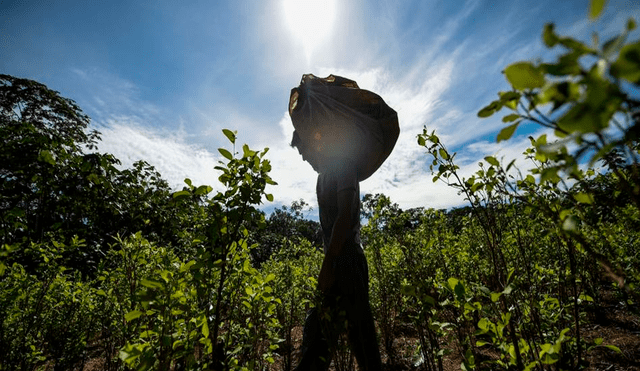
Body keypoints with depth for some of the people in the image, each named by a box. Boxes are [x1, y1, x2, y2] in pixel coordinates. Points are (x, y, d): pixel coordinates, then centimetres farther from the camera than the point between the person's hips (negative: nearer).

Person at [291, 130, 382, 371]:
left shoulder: (342, 165, -4)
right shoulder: (325, 175, 21)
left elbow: (345, 215, -17)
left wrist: (328, 264, -21)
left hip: (345, 263, -9)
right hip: (337, 265, 10)